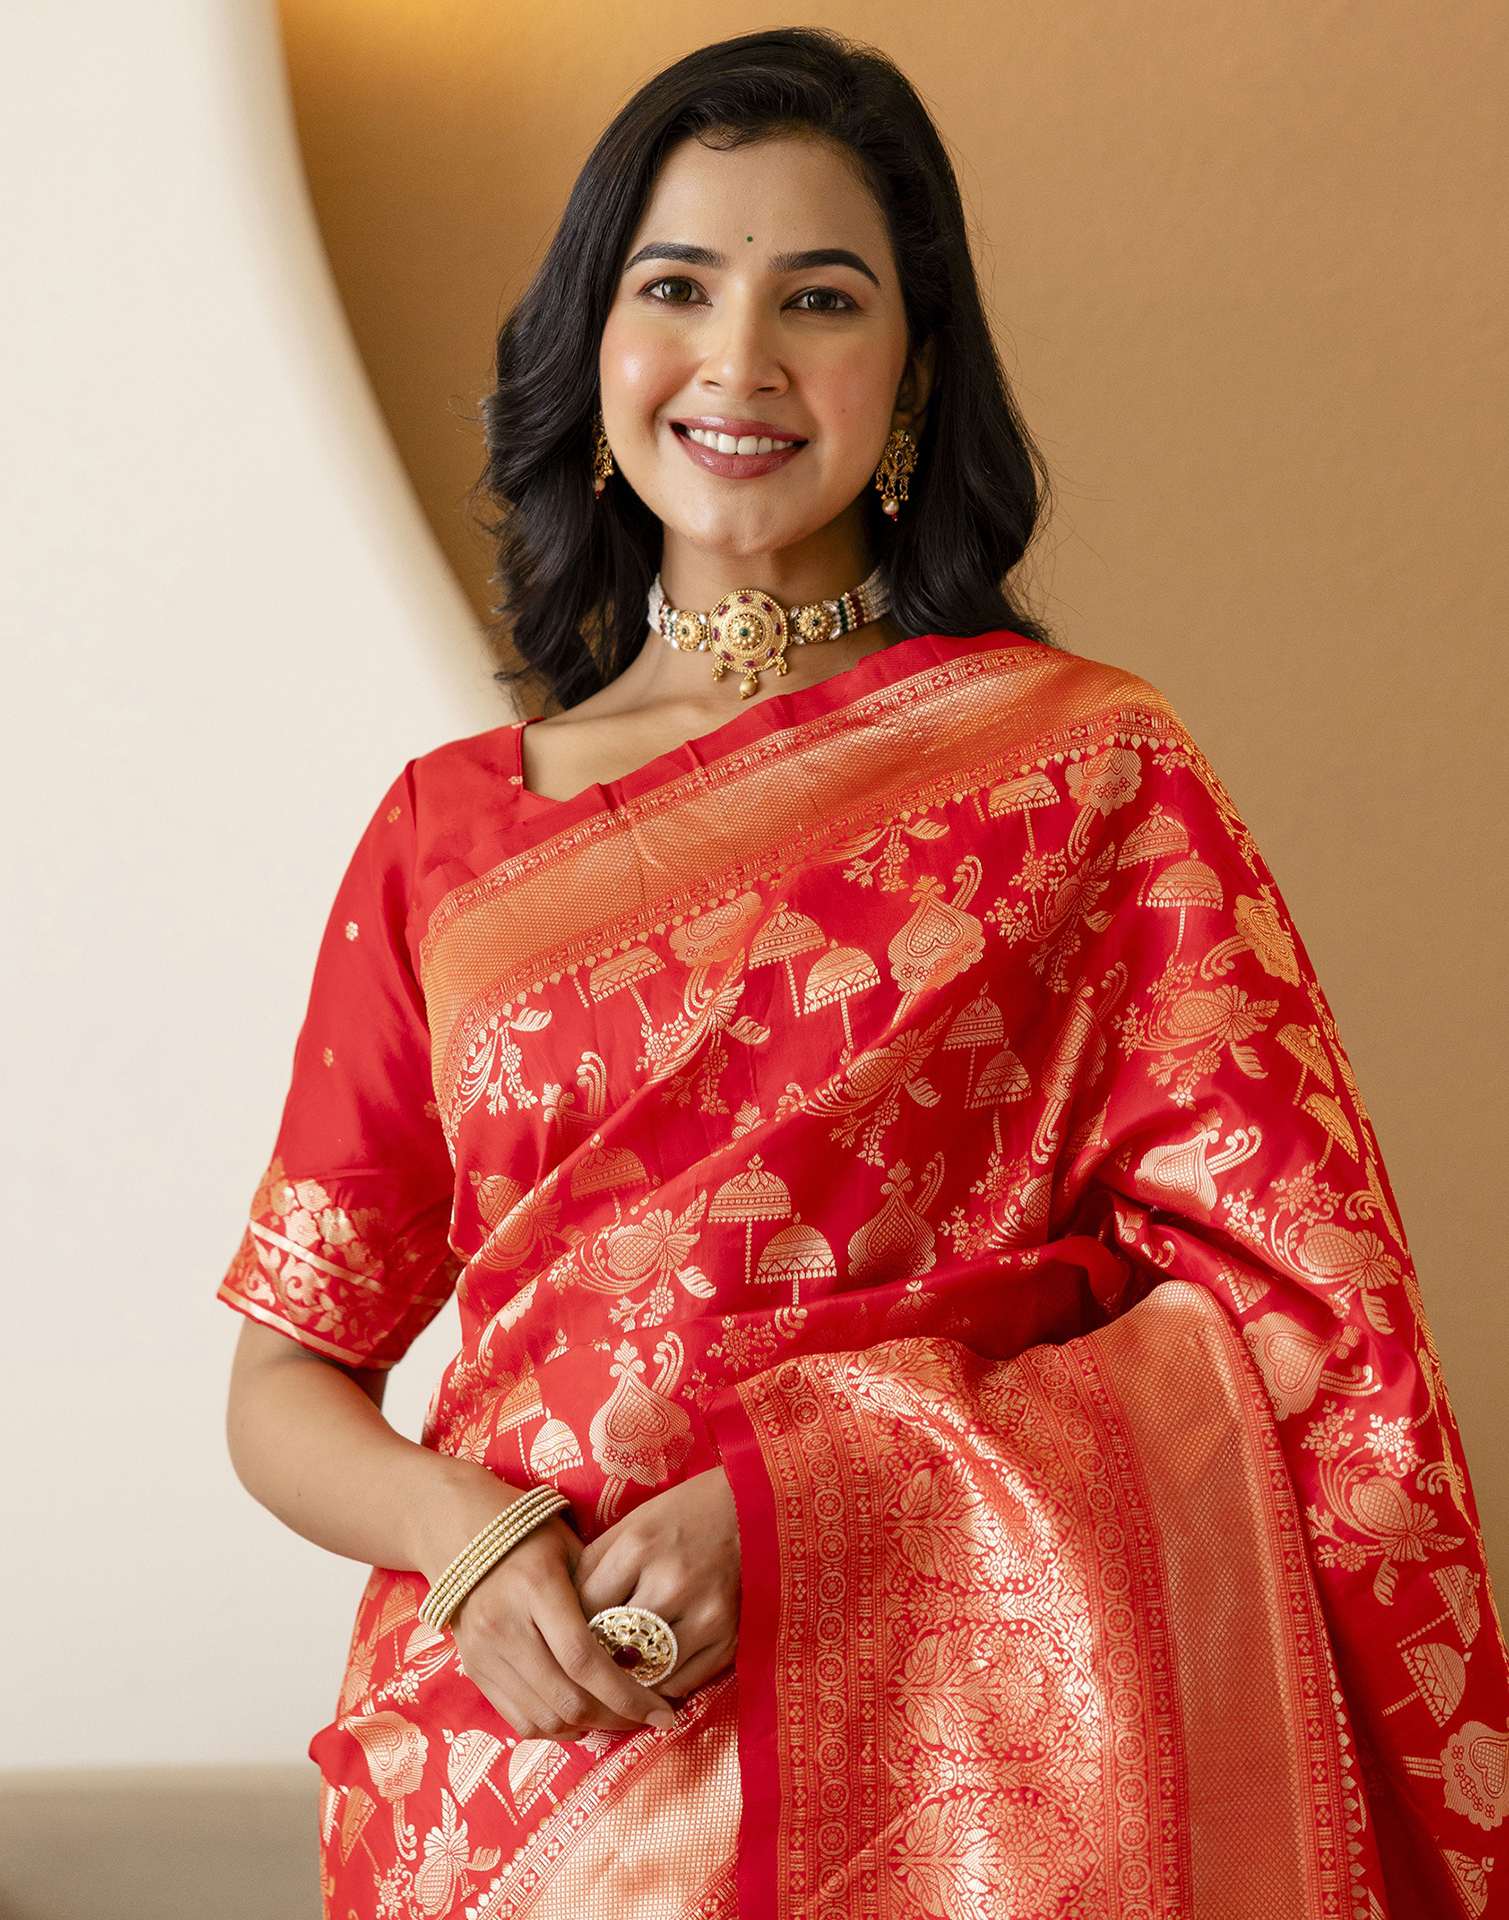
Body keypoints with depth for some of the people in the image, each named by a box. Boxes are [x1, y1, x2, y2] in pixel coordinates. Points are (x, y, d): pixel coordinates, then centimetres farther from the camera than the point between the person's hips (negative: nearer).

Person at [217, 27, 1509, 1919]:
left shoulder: (1085, 764, -1)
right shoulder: (447, 831, 5)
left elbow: (1282, 1304, -7)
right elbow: (285, 1378, 7)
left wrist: (787, 1510, -17)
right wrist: (470, 1540, -14)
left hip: (971, 1763, -2)